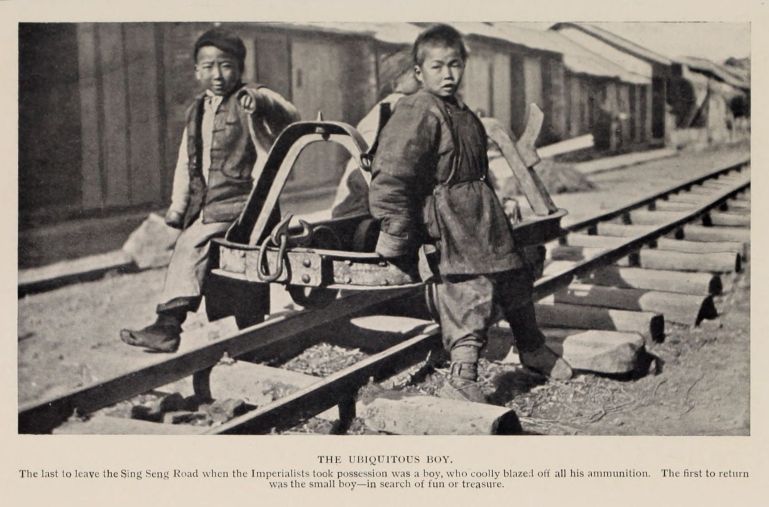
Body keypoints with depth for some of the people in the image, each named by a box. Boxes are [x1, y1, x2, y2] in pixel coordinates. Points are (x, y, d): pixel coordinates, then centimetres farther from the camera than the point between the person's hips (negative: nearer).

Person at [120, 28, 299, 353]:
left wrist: (260, 99, -40)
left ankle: (168, 324, -10)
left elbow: (290, 116, -21)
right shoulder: (197, 111, 16)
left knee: (192, 243, -18)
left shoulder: (247, 103, -3)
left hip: (237, 202, -7)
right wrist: (178, 205, 13)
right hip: (203, 204, 7)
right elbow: (186, 162, 20)